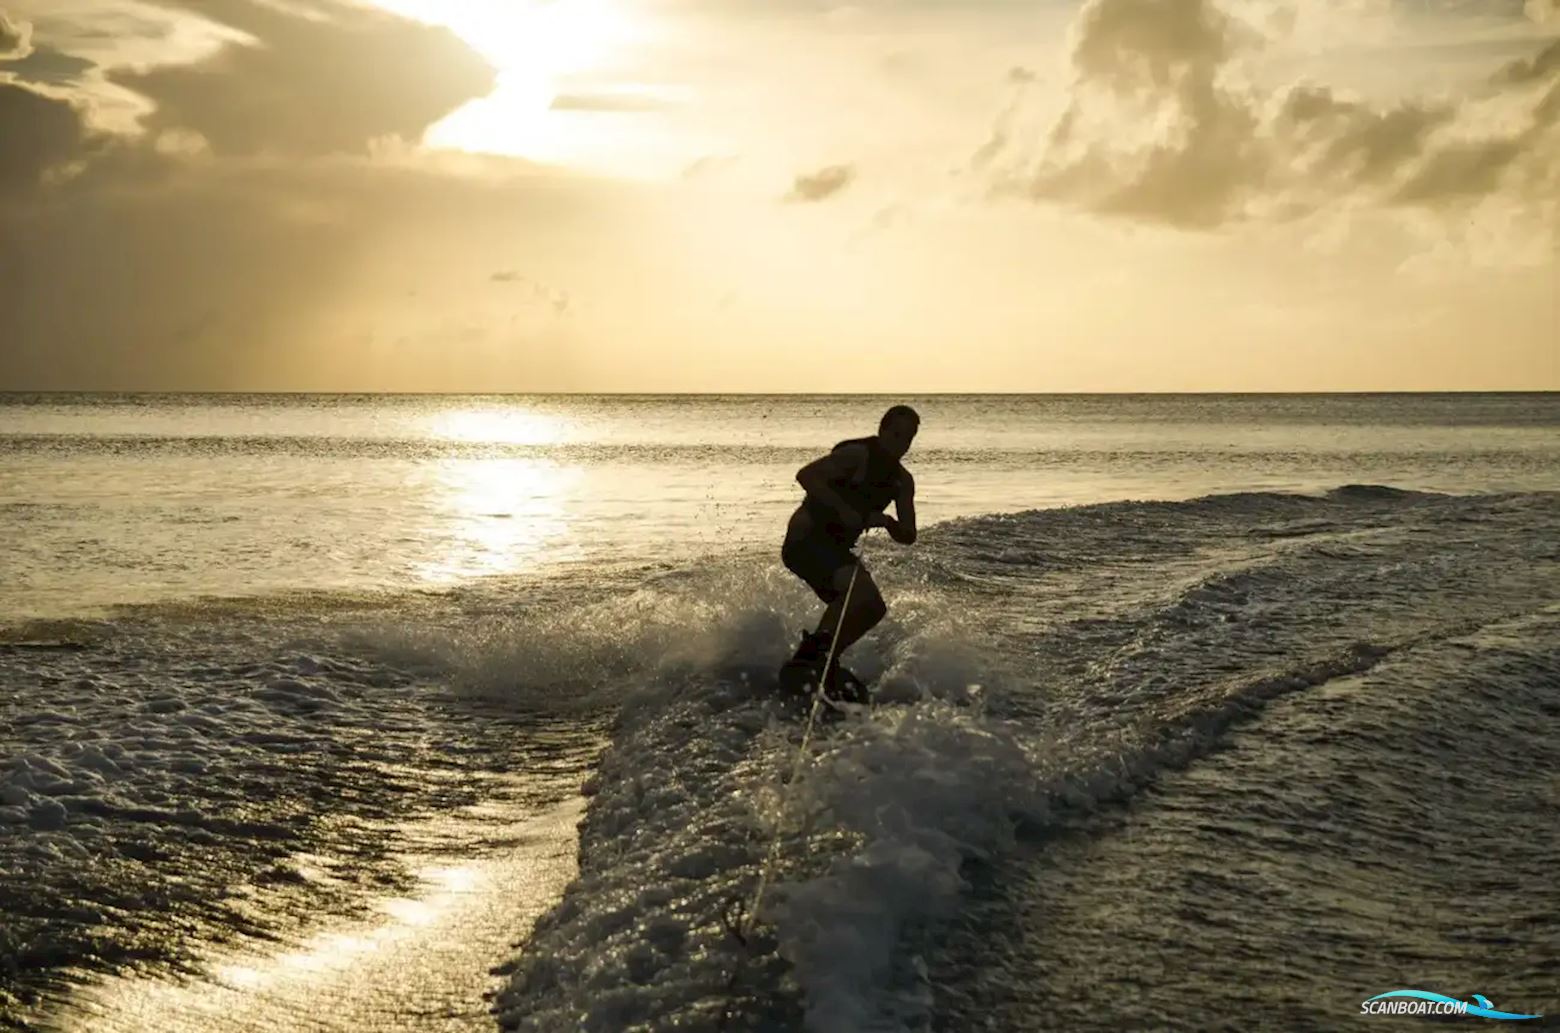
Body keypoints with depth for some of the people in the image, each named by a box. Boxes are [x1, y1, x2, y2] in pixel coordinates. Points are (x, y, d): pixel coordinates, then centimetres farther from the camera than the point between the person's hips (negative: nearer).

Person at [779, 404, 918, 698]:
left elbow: (908, 537, 7)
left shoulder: (902, 480, 11)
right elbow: (806, 475, -25)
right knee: (862, 589, -27)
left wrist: (886, 521, -13)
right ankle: (806, 658, -24)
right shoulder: (858, 454, -12)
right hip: (806, 538, -9)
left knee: (873, 608, 6)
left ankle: (825, 662, 15)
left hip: (834, 547, 9)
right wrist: (842, 509, -30)